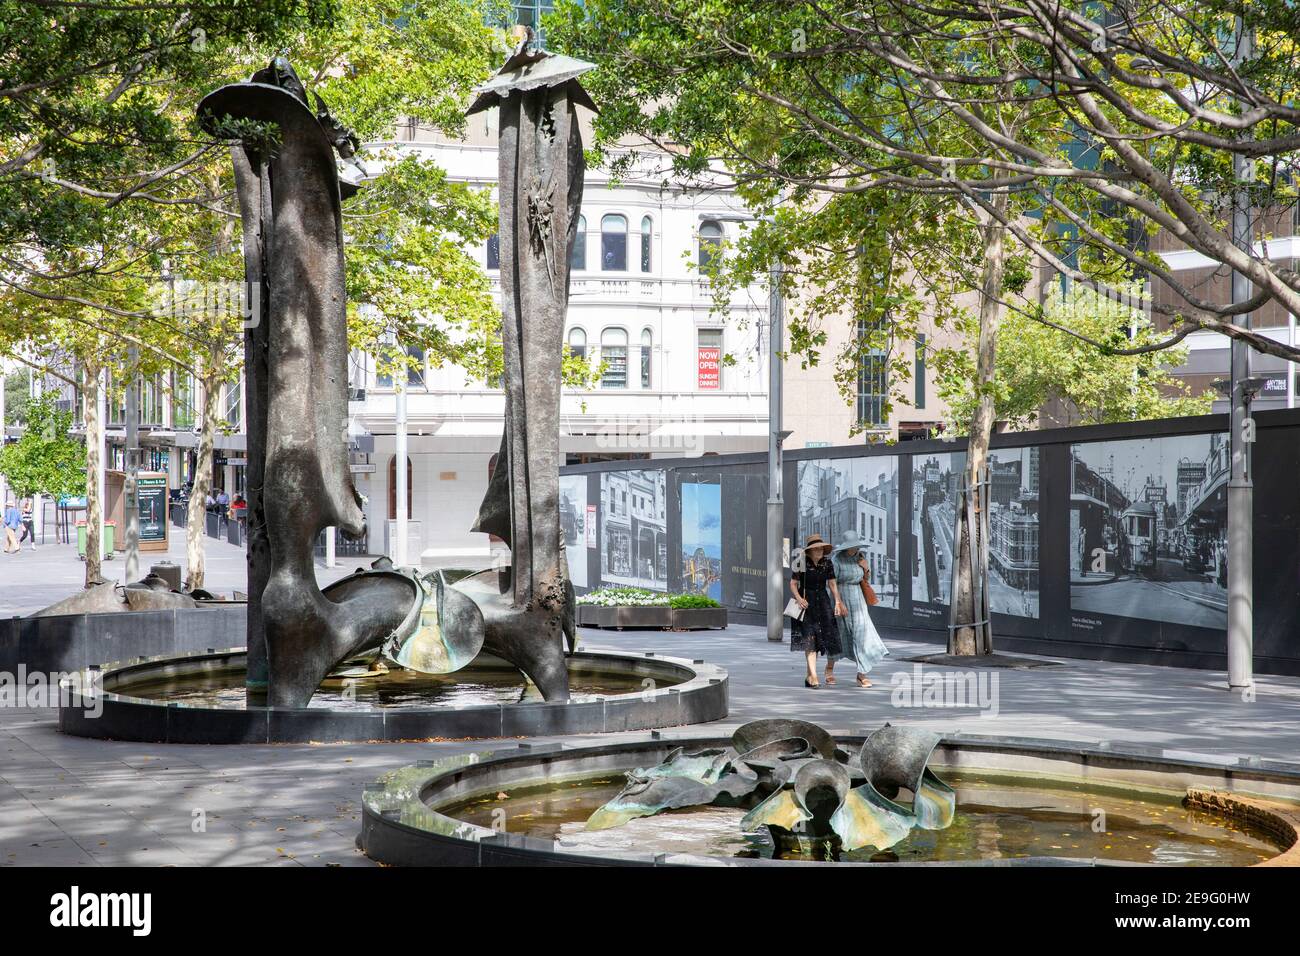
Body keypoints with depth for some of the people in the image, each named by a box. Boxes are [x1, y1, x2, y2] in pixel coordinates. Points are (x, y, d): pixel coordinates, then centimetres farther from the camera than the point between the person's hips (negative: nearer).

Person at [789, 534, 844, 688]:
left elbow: (832, 584, 4)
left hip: (823, 601, 3)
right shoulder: (802, 564, -6)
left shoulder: (827, 563, 3)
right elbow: (793, 584, -4)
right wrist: (799, 598, -21)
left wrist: (837, 602, -7)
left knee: (830, 634, -6)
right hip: (806, 603, -3)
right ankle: (812, 676, -10)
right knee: (810, 637, -9)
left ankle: (830, 667, 22)